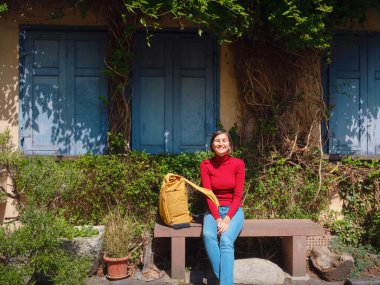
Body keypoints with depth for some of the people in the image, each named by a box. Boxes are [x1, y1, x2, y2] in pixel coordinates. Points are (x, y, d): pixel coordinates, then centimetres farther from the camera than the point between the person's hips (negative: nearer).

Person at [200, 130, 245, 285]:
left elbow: (237, 195, -7)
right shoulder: (205, 165, -2)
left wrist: (227, 218, -18)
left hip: (233, 210, -1)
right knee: (208, 234, -31)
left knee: (226, 240, -30)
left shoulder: (238, 164, -5)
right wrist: (217, 218, -18)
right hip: (213, 210, 1)